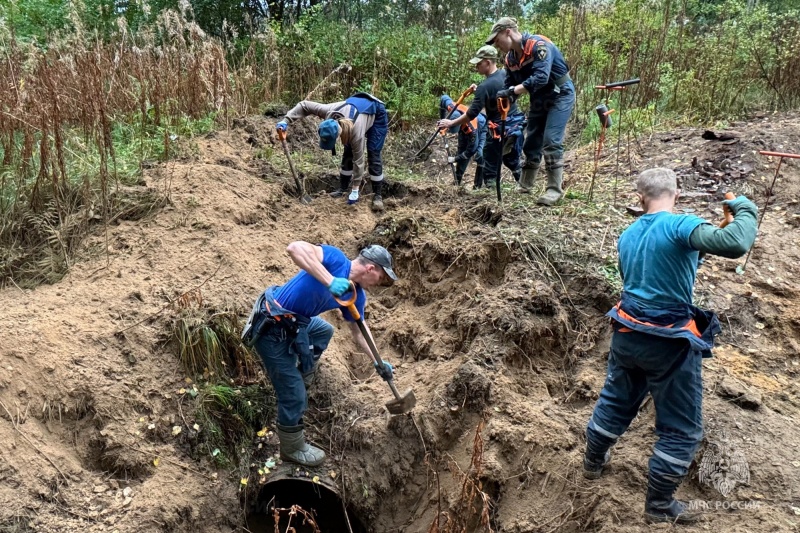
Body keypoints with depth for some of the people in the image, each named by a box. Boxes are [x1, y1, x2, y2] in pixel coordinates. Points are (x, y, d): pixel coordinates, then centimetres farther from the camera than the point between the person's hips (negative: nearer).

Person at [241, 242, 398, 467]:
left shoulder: (356, 295, 2)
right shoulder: (336, 259, -22)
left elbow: (359, 331, 19)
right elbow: (294, 248, -39)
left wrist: (377, 361, 20)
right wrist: (330, 281, -45)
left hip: (294, 324, 9)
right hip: (271, 329, -9)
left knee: (325, 331, 36)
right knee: (294, 395, 1)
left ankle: (303, 376, 47)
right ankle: (292, 448, 24)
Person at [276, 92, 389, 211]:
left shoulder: (356, 131, -43)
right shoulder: (329, 112, -33)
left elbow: (358, 160, -33)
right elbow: (304, 105, -18)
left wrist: (355, 190, -26)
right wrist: (286, 121, -26)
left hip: (377, 114, -6)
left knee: (373, 155, -14)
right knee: (348, 152, 3)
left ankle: (378, 195, -9)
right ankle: (342, 189, 11)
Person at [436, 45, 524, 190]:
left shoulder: (485, 86, -20)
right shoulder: (505, 75, 2)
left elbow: (471, 114, -20)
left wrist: (451, 123, -13)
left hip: (499, 130, -8)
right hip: (516, 125, 8)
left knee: (491, 166, 2)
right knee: (512, 160, 26)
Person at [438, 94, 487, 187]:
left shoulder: (472, 129, -47)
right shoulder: (452, 108, -36)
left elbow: (471, 150, -33)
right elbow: (444, 97, -11)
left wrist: (455, 159, -24)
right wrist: (442, 120, -5)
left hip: (481, 128, -6)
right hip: (464, 127, 6)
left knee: (479, 155, -22)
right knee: (460, 151, 4)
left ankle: (478, 186, -14)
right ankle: (457, 182, 16)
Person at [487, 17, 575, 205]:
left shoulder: (538, 45, -24)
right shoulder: (510, 58, 1)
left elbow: (541, 77, -35)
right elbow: (509, 86, 4)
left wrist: (513, 91, -35)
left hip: (560, 95, -8)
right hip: (538, 99, 8)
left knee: (551, 142, -16)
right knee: (531, 142, 10)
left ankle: (555, 189, -10)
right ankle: (524, 185, 22)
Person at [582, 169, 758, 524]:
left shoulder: (627, 236, 5)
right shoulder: (680, 226, -19)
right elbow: (735, 244, -33)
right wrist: (745, 210, -13)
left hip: (627, 335, 7)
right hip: (669, 344, -7)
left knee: (615, 402, 27)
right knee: (681, 429, 10)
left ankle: (593, 462, 46)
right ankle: (659, 506, 21)